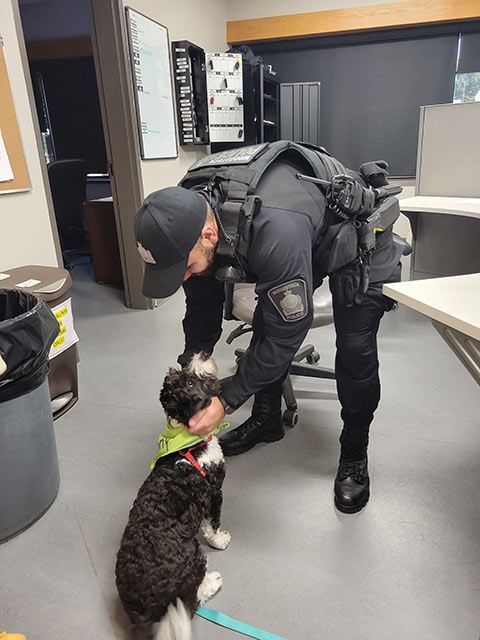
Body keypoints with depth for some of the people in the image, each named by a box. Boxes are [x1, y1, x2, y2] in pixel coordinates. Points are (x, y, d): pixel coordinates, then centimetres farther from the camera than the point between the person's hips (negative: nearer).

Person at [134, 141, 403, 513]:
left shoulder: (276, 232, -47)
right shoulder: (187, 212, -21)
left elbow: (288, 333, -36)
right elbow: (202, 304, -9)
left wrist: (226, 402, -31)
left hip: (360, 234, -6)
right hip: (309, 239, 7)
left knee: (355, 350, -13)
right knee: (264, 325, 5)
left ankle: (354, 455, 9)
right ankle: (267, 418, 26)